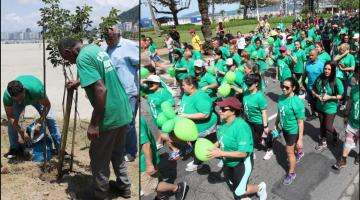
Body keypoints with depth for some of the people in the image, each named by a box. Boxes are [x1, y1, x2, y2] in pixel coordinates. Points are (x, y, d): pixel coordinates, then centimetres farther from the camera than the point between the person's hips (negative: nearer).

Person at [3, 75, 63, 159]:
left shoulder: (36, 89, -47)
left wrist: (40, 122, -34)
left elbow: (47, 105, -30)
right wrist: (21, 131, -37)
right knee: (11, 121, -18)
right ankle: (14, 148, 0)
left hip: (36, 98, -1)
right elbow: (10, 117, -28)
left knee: (50, 119, -15)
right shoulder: (7, 96, -39)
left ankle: (60, 148, -7)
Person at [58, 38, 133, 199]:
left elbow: (101, 89, -26)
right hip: (124, 112, 9)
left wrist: (94, 124, -22)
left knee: (99, 158, 12)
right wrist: (79, 82, 44)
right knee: (118, 153, 25)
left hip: (109, 117, -9)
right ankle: (124, 186, 38)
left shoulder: (82, 58, -16)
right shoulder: (95, 48, 12)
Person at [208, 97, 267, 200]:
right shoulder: (224, 122, -11)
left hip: (242, 163, -7)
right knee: (233, 188, 24)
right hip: (228, 163, 7)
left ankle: (260, 187, 30)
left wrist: (221, 153, -32)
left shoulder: (241, 127, -34)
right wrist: (214, 146, -8)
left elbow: (243, 153, -33)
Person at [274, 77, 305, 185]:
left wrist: (300, 139, -21)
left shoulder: (297, 102, -30)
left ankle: (291, 173, 27)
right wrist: (276, 125, 13)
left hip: (293, 130, -6)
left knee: (289, 151, 6)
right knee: (292, 145, 30)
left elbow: (300, 122, -24)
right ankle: (300, 153, 63)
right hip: (284, 128, 6)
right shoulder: (281, 97, -11)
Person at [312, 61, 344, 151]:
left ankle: (335, 134, 38)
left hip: (330, 108, -4)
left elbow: (340, 96, -12)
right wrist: (317, 96, -15)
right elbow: (313, 90, 3)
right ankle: (323, 142, 37)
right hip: (320, 107, 4)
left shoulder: (337, 81, -19)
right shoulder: (319, 78, -9)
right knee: (322, 125, 19)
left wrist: (329, 97, -23)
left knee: (328, 128, 3)